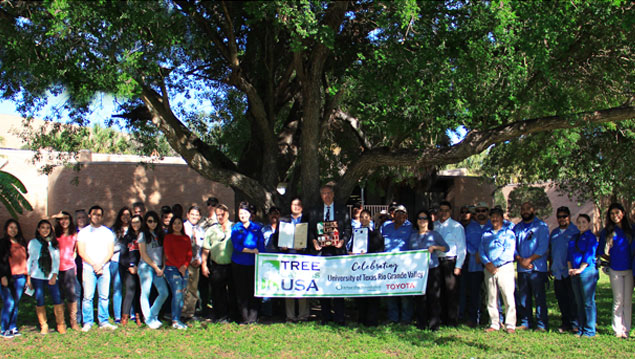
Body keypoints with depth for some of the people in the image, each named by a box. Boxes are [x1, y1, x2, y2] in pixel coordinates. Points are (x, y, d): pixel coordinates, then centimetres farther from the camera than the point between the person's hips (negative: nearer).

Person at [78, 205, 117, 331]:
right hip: (88, 268, -2)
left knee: (104, 296, -1)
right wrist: (94, 264, -8)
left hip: (104, 268, 2)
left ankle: (103, 322, 5)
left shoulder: (107, 232, 14)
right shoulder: (83, 232, 9)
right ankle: (87, 322, 1)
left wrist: (101, 264, -7)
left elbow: (110, 251, 7)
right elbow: (81, 251, 1)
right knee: (88, 296, -6)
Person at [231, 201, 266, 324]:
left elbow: (261, 246, 5)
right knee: (241, 291, 3)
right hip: (239, 264, 0)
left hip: (253, 264, 0)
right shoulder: (235, 228, 6)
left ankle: (253, 317, 3)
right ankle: (244, 317, 10)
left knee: (254, 290, -2)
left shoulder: (257, 228, 8)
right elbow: (236, 246, -5)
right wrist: (251, 250, -12)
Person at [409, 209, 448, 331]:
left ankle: (434, 324, 4)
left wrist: (435, 247, -15)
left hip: (432, 269, -3)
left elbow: (447, 247, 1)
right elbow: (410, 251, 18)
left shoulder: (434, 234, 4)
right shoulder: (413, 235, 13)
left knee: (434, 297, -3)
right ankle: (421, 324, 12)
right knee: (420, 298, 4)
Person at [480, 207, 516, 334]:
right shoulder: (486, 234, 18)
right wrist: (487, 263, -9)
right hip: (489, 270, 4)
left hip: (505, 268, -4)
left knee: (508, 297, -7)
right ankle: (494, 324, 11)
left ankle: (510, 325, -4)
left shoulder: (508, 233, 5)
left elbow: (509, 251, -7)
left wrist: (494, 264, -12)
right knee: (491, 298, 5)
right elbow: (481, 251, 10)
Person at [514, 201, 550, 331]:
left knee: (539, 297, -5)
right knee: (523, 297, 7)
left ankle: (542, 325, -1)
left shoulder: (541, 226, 1)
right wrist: (520, 259, -7)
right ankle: (525, 323, 14)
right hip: (522, 268, 4)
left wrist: (529, 260, -13)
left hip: (537, 268, -4)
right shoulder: (517, 228, 15)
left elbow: (543, 248, -7)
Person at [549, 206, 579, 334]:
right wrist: (550, 267, 19)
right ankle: (565, 323, 16)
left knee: (572, 298, -6)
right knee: (561, 298, 8)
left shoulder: (576, 231, -1)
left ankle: (575, 324, 0)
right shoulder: (554, 233, 18)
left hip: (570, 271, -6)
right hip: (557, 272, 6)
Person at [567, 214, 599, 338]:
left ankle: (589, 330, 0)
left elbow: (589, 254, -10)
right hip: (575, 273, 6)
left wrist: (580, 269, -15)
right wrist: (570, 268, 2)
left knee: (588, 302, -5)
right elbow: (569, 254, 15)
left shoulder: (591, 237, -2)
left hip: (587, 271, -6)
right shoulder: (574, 238, 17)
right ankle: (580, 329, 16)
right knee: (579, 302, 10)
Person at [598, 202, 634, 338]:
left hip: (629, 269, 1)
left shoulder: (630, 230, 4)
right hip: (615, 270, -1)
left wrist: (630, 261, -1)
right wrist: (612, 260, 3)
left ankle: (626, 330, 10)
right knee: (618, 301, 1)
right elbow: (601, 252, 8)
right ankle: (618, 330, 7)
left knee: (628, 301, 3)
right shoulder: (607, 232, 2)